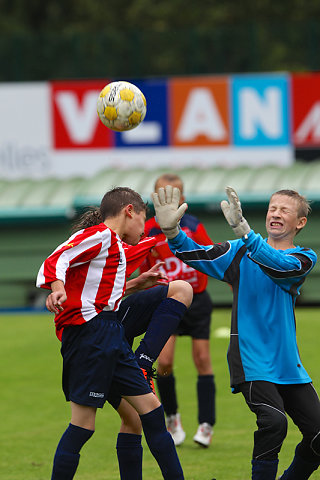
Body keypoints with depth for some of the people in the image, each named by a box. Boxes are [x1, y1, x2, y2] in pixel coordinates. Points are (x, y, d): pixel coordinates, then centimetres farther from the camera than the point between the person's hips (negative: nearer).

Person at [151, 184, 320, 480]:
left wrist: (242, 229, -36)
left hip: (288, 365, 3)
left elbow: (280, 267, -21)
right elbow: (197, 255, -6)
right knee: (273, 421, -27)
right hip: (251, 363, -3)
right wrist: (172, 231, -27)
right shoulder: (241, 253, 5)